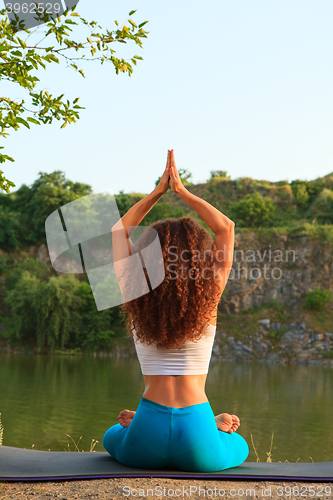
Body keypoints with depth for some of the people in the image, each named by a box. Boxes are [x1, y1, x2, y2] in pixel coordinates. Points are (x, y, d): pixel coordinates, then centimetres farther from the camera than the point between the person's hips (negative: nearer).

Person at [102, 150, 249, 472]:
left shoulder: (137, 300, -3)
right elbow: (226, 227, 9)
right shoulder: (208, 299, -6)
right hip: (197, 448, -1)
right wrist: (182, 192, 11)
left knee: (111, 437, 38)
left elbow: (120, 230, 13)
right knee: (240, 447, 34)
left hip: (146, 447, 1)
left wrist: (158, 192, 15)